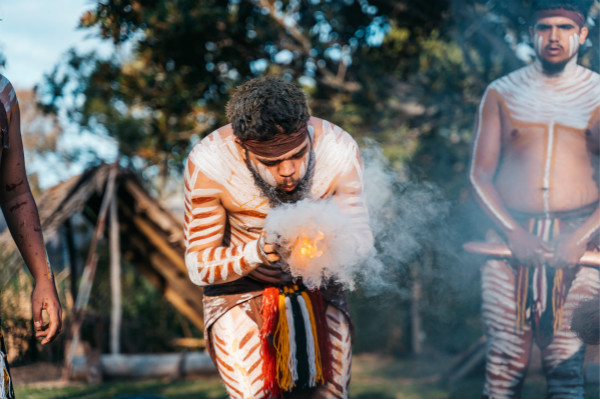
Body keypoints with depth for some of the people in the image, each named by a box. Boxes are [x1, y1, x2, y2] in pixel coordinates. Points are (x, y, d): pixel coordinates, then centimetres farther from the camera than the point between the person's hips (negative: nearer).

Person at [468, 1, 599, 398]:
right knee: (505, 359, -4)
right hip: (511, 235, 1)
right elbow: (480, 174, 6)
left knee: (568, 362, -6)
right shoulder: (501, 93, 9)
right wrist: (513, 233, -8)